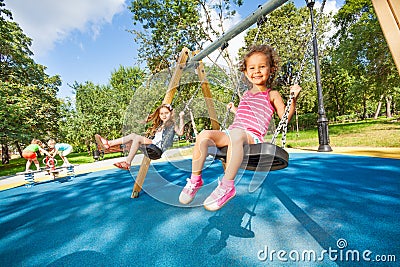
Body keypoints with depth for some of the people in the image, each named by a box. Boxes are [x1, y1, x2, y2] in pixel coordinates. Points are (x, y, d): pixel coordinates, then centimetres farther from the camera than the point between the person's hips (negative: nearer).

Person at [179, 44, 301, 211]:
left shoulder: (272, 95, 13)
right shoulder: (246, 95, 28)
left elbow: (285, 117, 7)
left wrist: (293, 99, -4)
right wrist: (234, 109, 43)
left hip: (252, 136, -5)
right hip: (230, 133, 6)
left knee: (236, 134, -42)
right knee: (204, 135, -21)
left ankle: (227, 186, -33)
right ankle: (195, 180, -10)